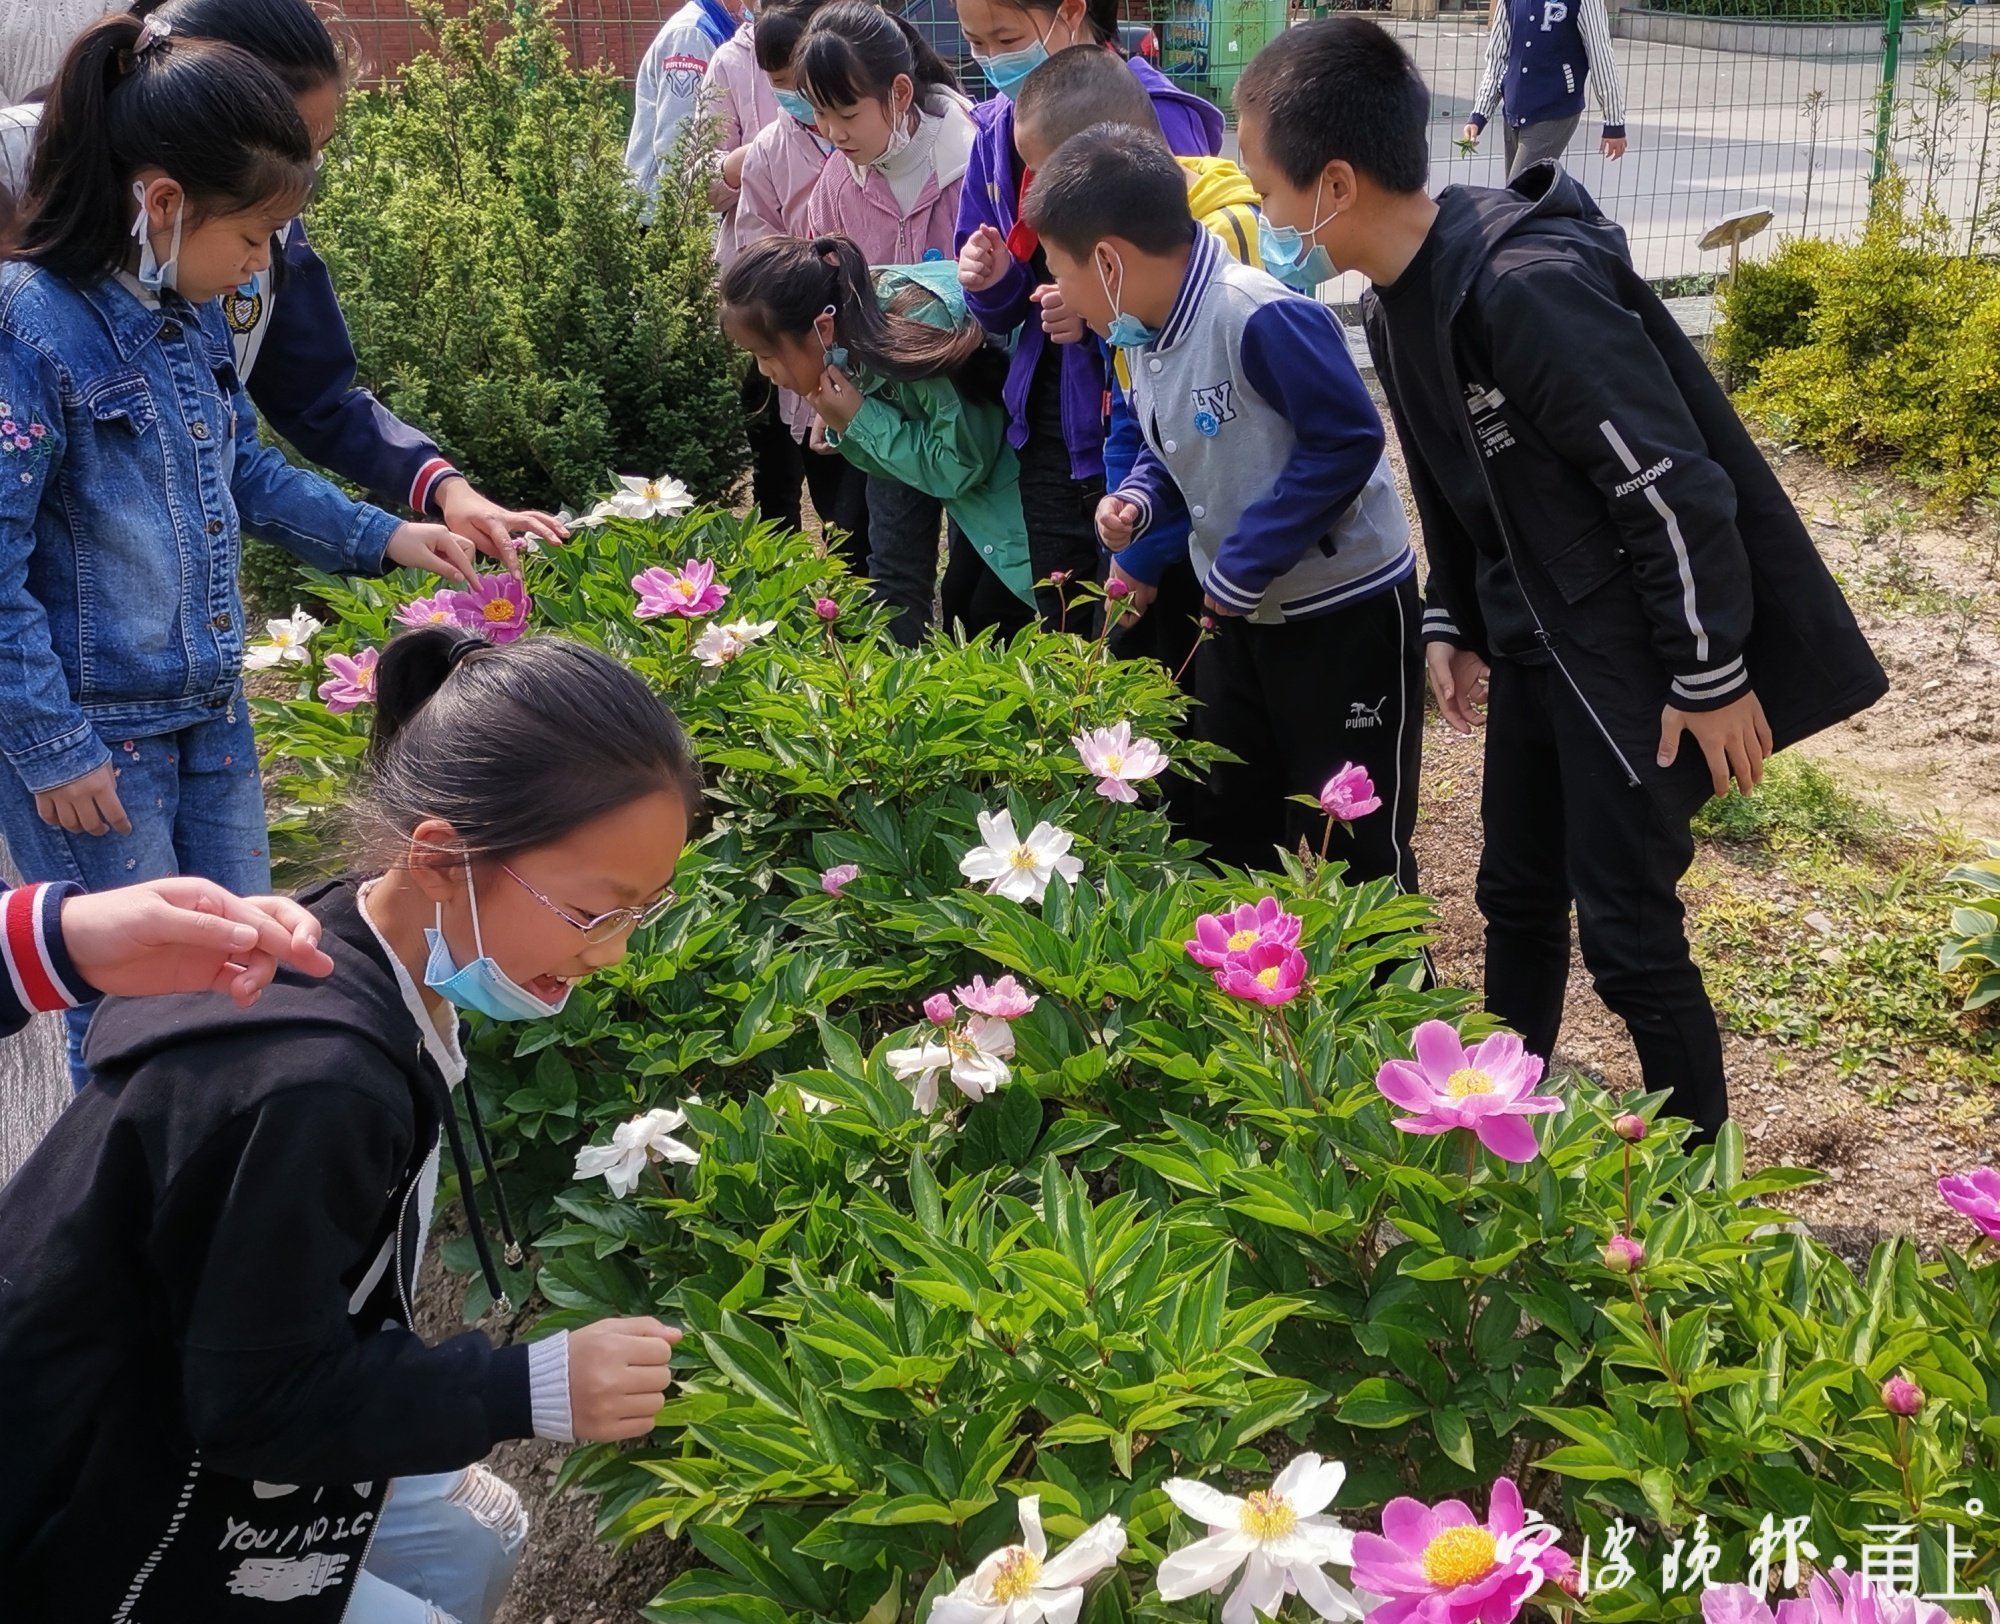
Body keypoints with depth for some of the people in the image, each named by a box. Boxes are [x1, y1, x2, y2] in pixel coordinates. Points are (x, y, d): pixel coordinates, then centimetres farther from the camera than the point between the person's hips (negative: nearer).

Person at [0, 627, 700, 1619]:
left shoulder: (355, 970, -6)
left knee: (477, 1539, 16)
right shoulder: (308, 1087, -36)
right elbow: (255, 1401, -26)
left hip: (179, 1414, 9)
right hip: (86, 1515, -9)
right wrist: (533, 1389, -27)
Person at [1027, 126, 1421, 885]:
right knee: (1225, 827, 18)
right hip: (1239, 612, 9)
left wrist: (1241, 566, -23)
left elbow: (1346, 441, -27)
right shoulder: (1140, 332, 2)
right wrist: (1138, 500, -6)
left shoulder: (1261, 317, -27)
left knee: (1353, 846, 3)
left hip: (1348, 612, -9)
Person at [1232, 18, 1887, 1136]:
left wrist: (1710, 677, -19)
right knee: (1516, 894, 17)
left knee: (1625, 927, -2)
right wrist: (1454, 627, 17)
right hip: (1535, 641, 9)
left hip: (1640, 650, -8)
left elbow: (1672, 485, -24)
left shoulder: (1528, 286, -28)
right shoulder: (1400, 303, 2)